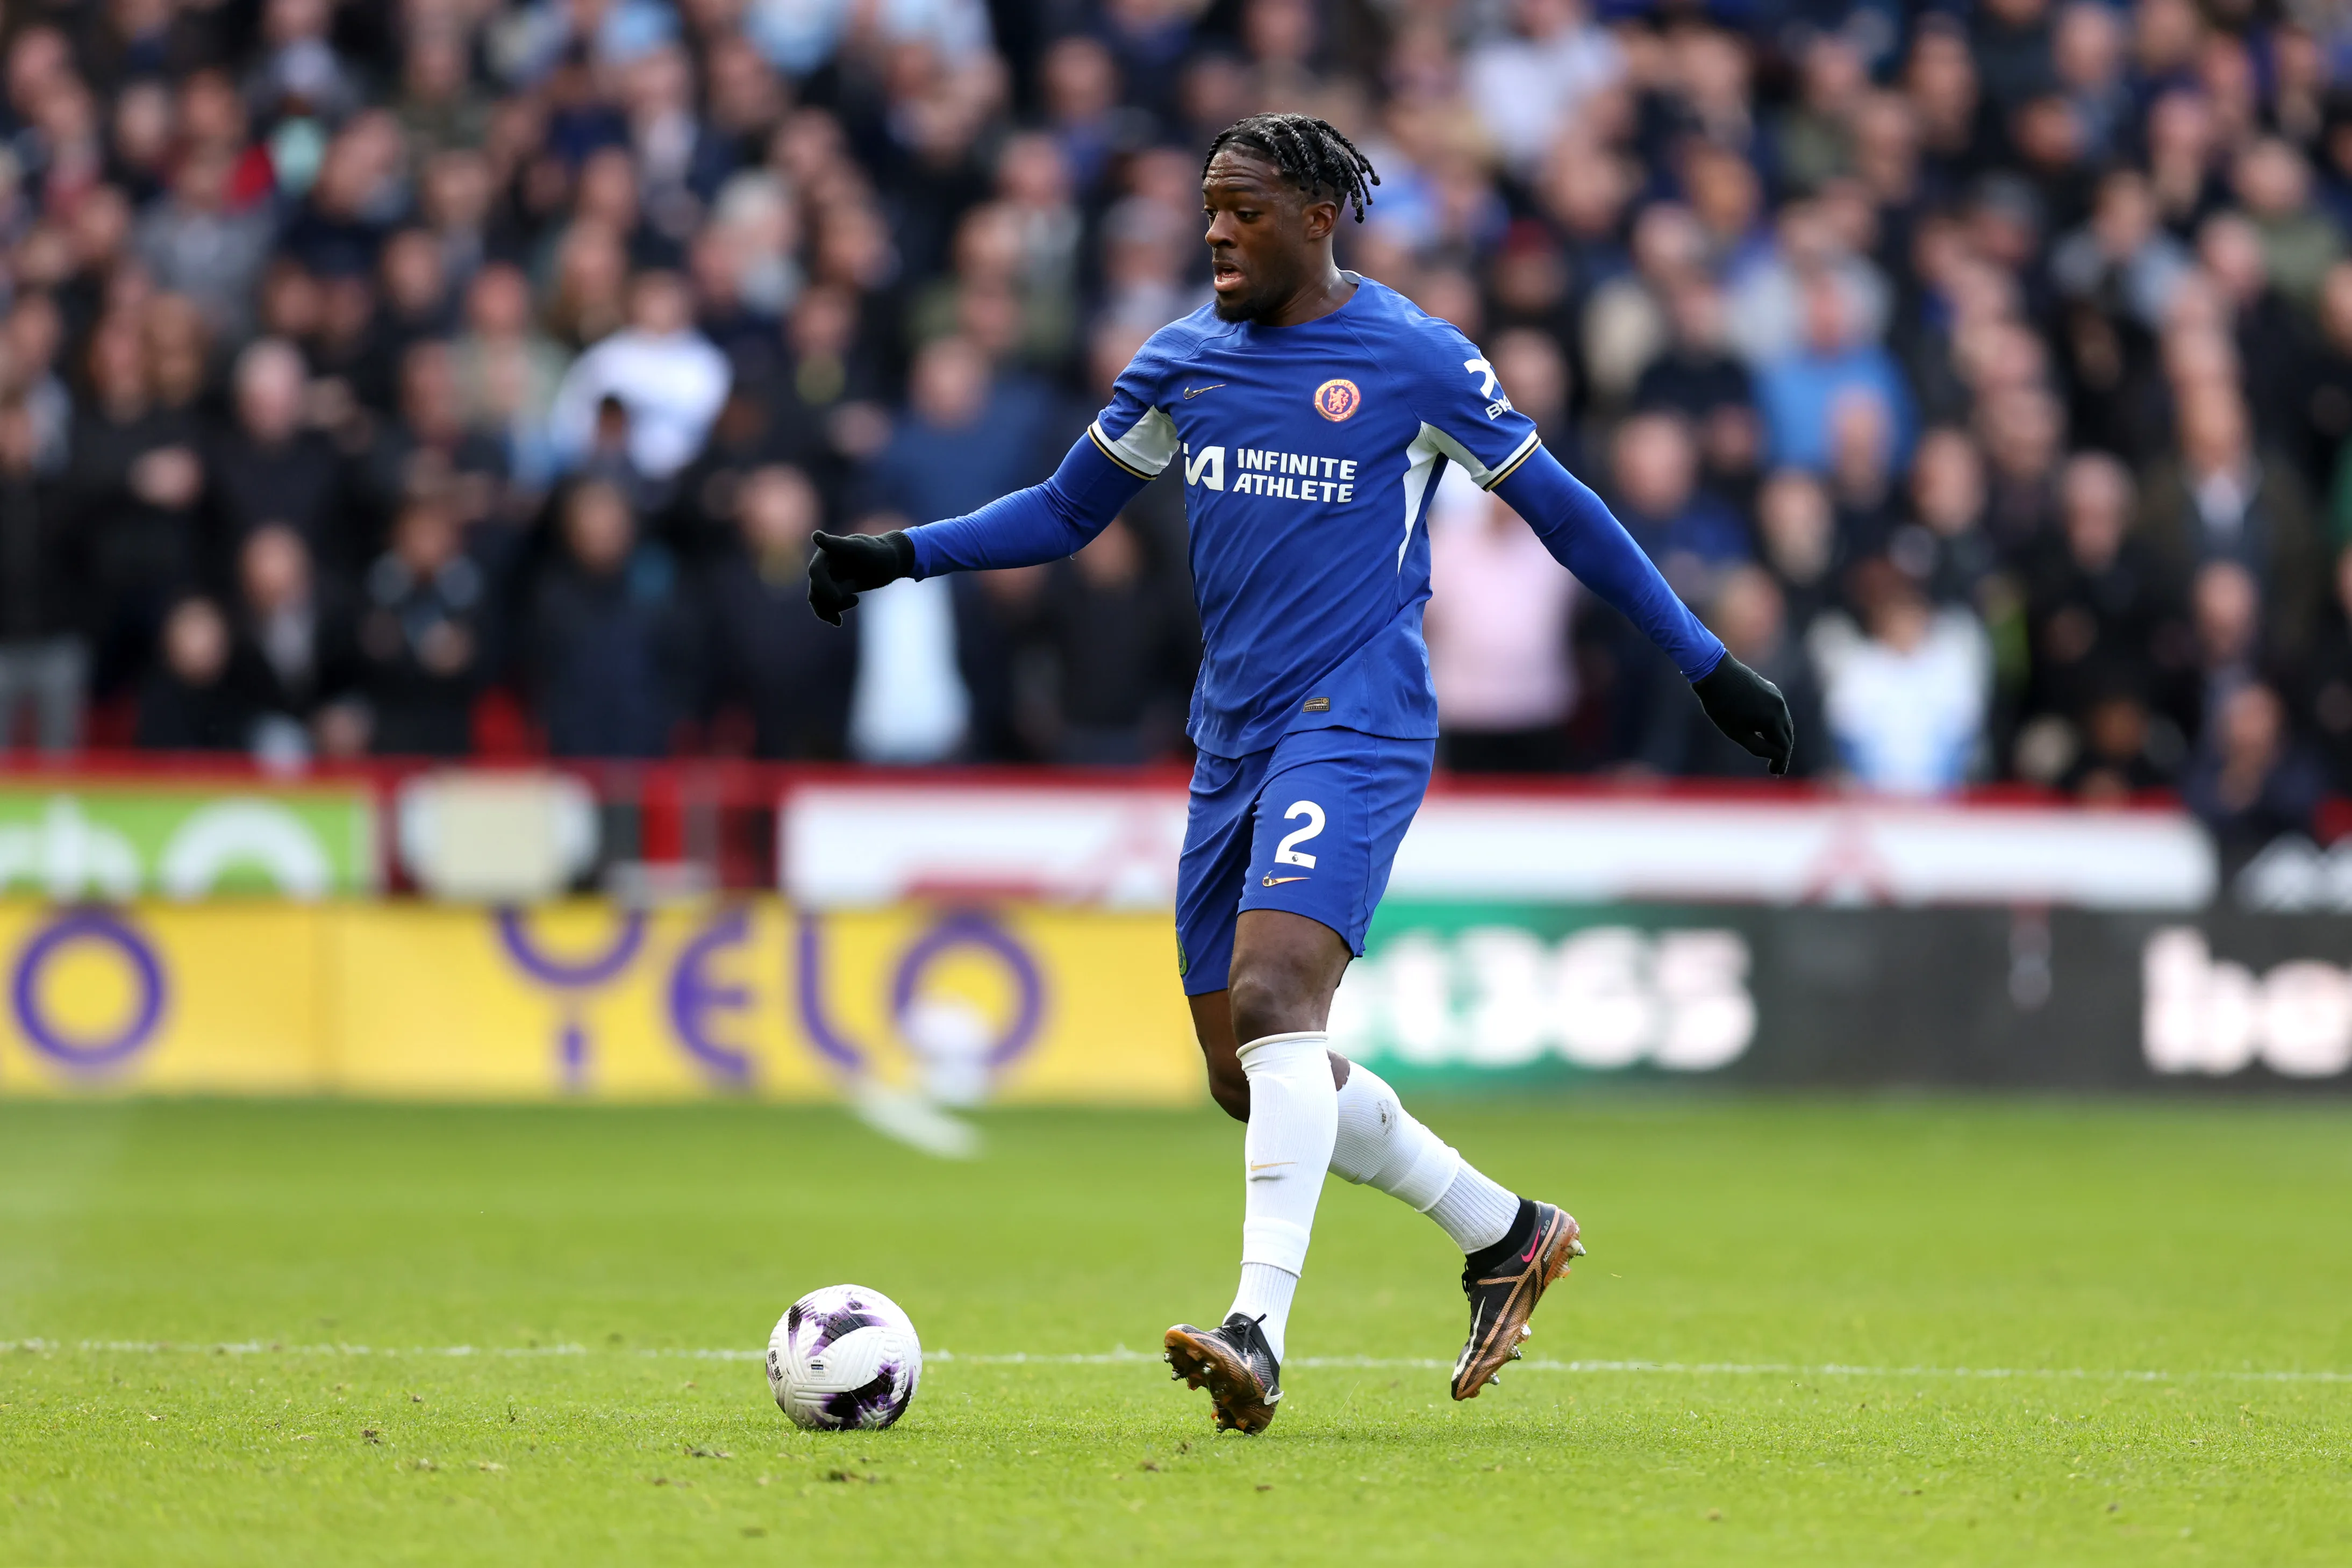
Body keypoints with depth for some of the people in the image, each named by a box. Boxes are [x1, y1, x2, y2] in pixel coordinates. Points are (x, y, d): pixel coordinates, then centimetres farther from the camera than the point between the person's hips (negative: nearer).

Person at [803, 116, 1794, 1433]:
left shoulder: (1417, 360, -4)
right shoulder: (1183, 362, 11)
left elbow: (1564, 512, 4)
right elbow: (1067, 510, 21)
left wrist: (1711, 665, 6)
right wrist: (904, 556, 8)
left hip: (1355, 730, -7)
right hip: (1234, 744, 7)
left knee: (1273, 1001, -26)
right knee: (1247, 1074, 7)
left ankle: (1259, 1330, -33)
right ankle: (1506, 1234, 25)